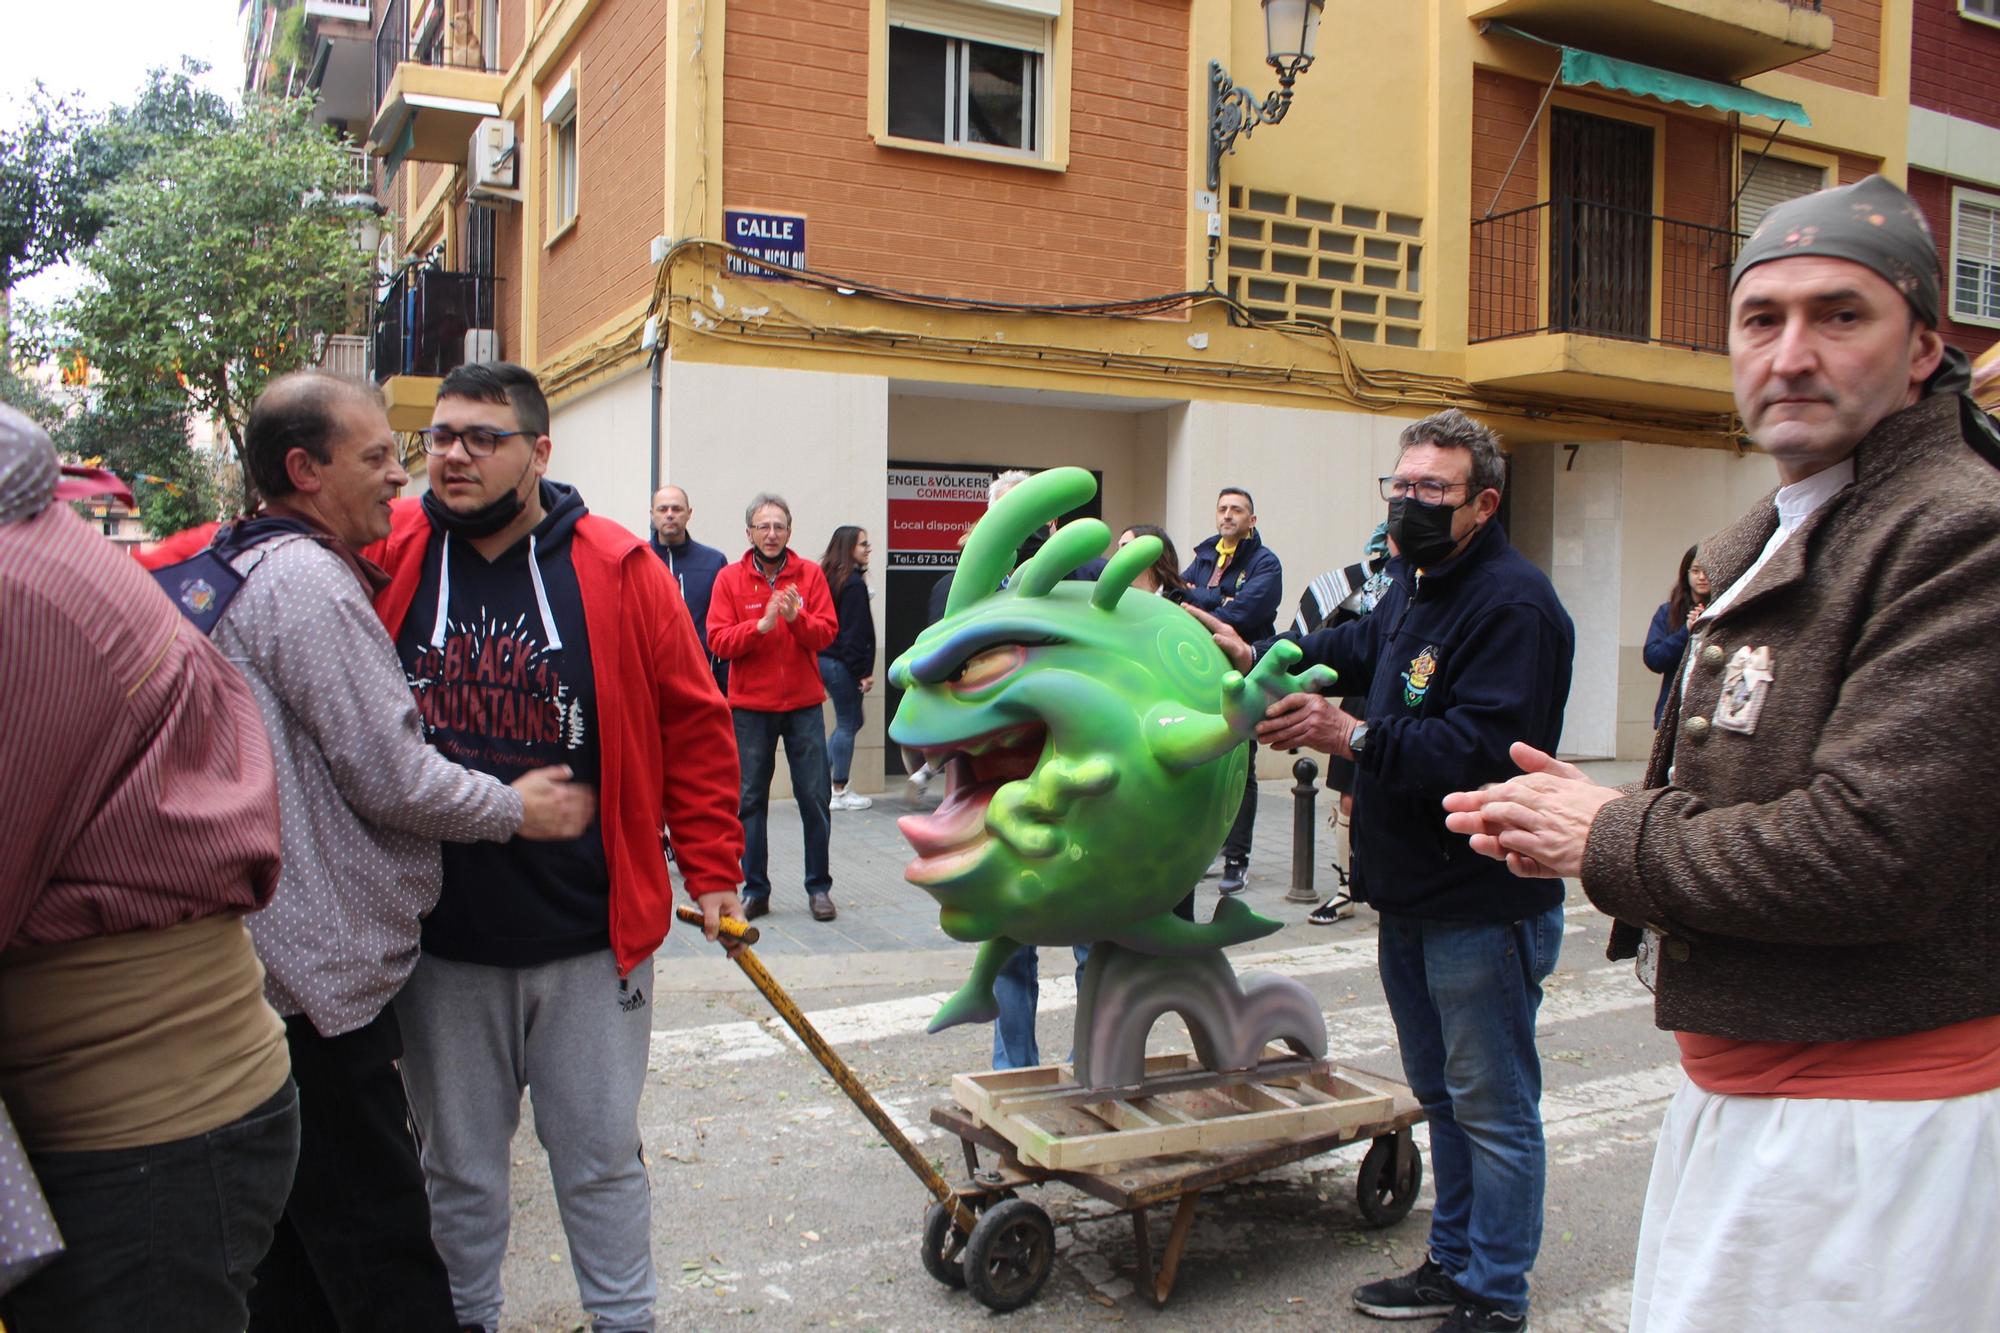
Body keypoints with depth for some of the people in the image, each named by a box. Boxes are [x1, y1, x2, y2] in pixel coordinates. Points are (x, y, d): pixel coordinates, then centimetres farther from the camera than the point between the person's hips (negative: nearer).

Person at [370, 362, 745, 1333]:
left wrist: (710, 866, -2)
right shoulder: (385, 556, -2)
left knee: (600, 1156, 13)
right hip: (440, 938, 2)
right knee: (459, 1165, 18)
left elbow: (693, 722, -1)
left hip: (590, 936, -1)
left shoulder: (618, 570, -5)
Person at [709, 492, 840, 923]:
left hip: (804, 704, 0)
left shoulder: (810, 575, 4)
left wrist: (796, 618, -22)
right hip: (749, 706, 0)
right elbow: (718, 640, -6)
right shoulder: (730, 579, 2)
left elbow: (827, 632, -4)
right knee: (750, 801, 5)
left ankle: (819, 887, 13)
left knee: (815, 797, 2)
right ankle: (755, 890, 15)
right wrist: (762, 624, -20)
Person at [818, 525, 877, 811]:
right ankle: (839, 792, 8)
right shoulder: (854, 583, -15)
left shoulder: (827, 578, 12)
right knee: (847, 725, 1)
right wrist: (864, 671, -16)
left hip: (823, 659, 9)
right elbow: (855, 632, -19)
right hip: (843, 663, -9)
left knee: (850, 721, 18)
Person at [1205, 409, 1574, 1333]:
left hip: (1484, 908, -10)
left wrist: (1353, 736, -32)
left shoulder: (1513, 604, -20)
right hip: (1410, 896, 10)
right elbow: (1356, 649, 29)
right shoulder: (1414, 586, 13)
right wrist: (1258, 658, 18)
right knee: (1440, 1094, 21)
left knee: (1492, 1107, 4)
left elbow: (1483, 748, -29)